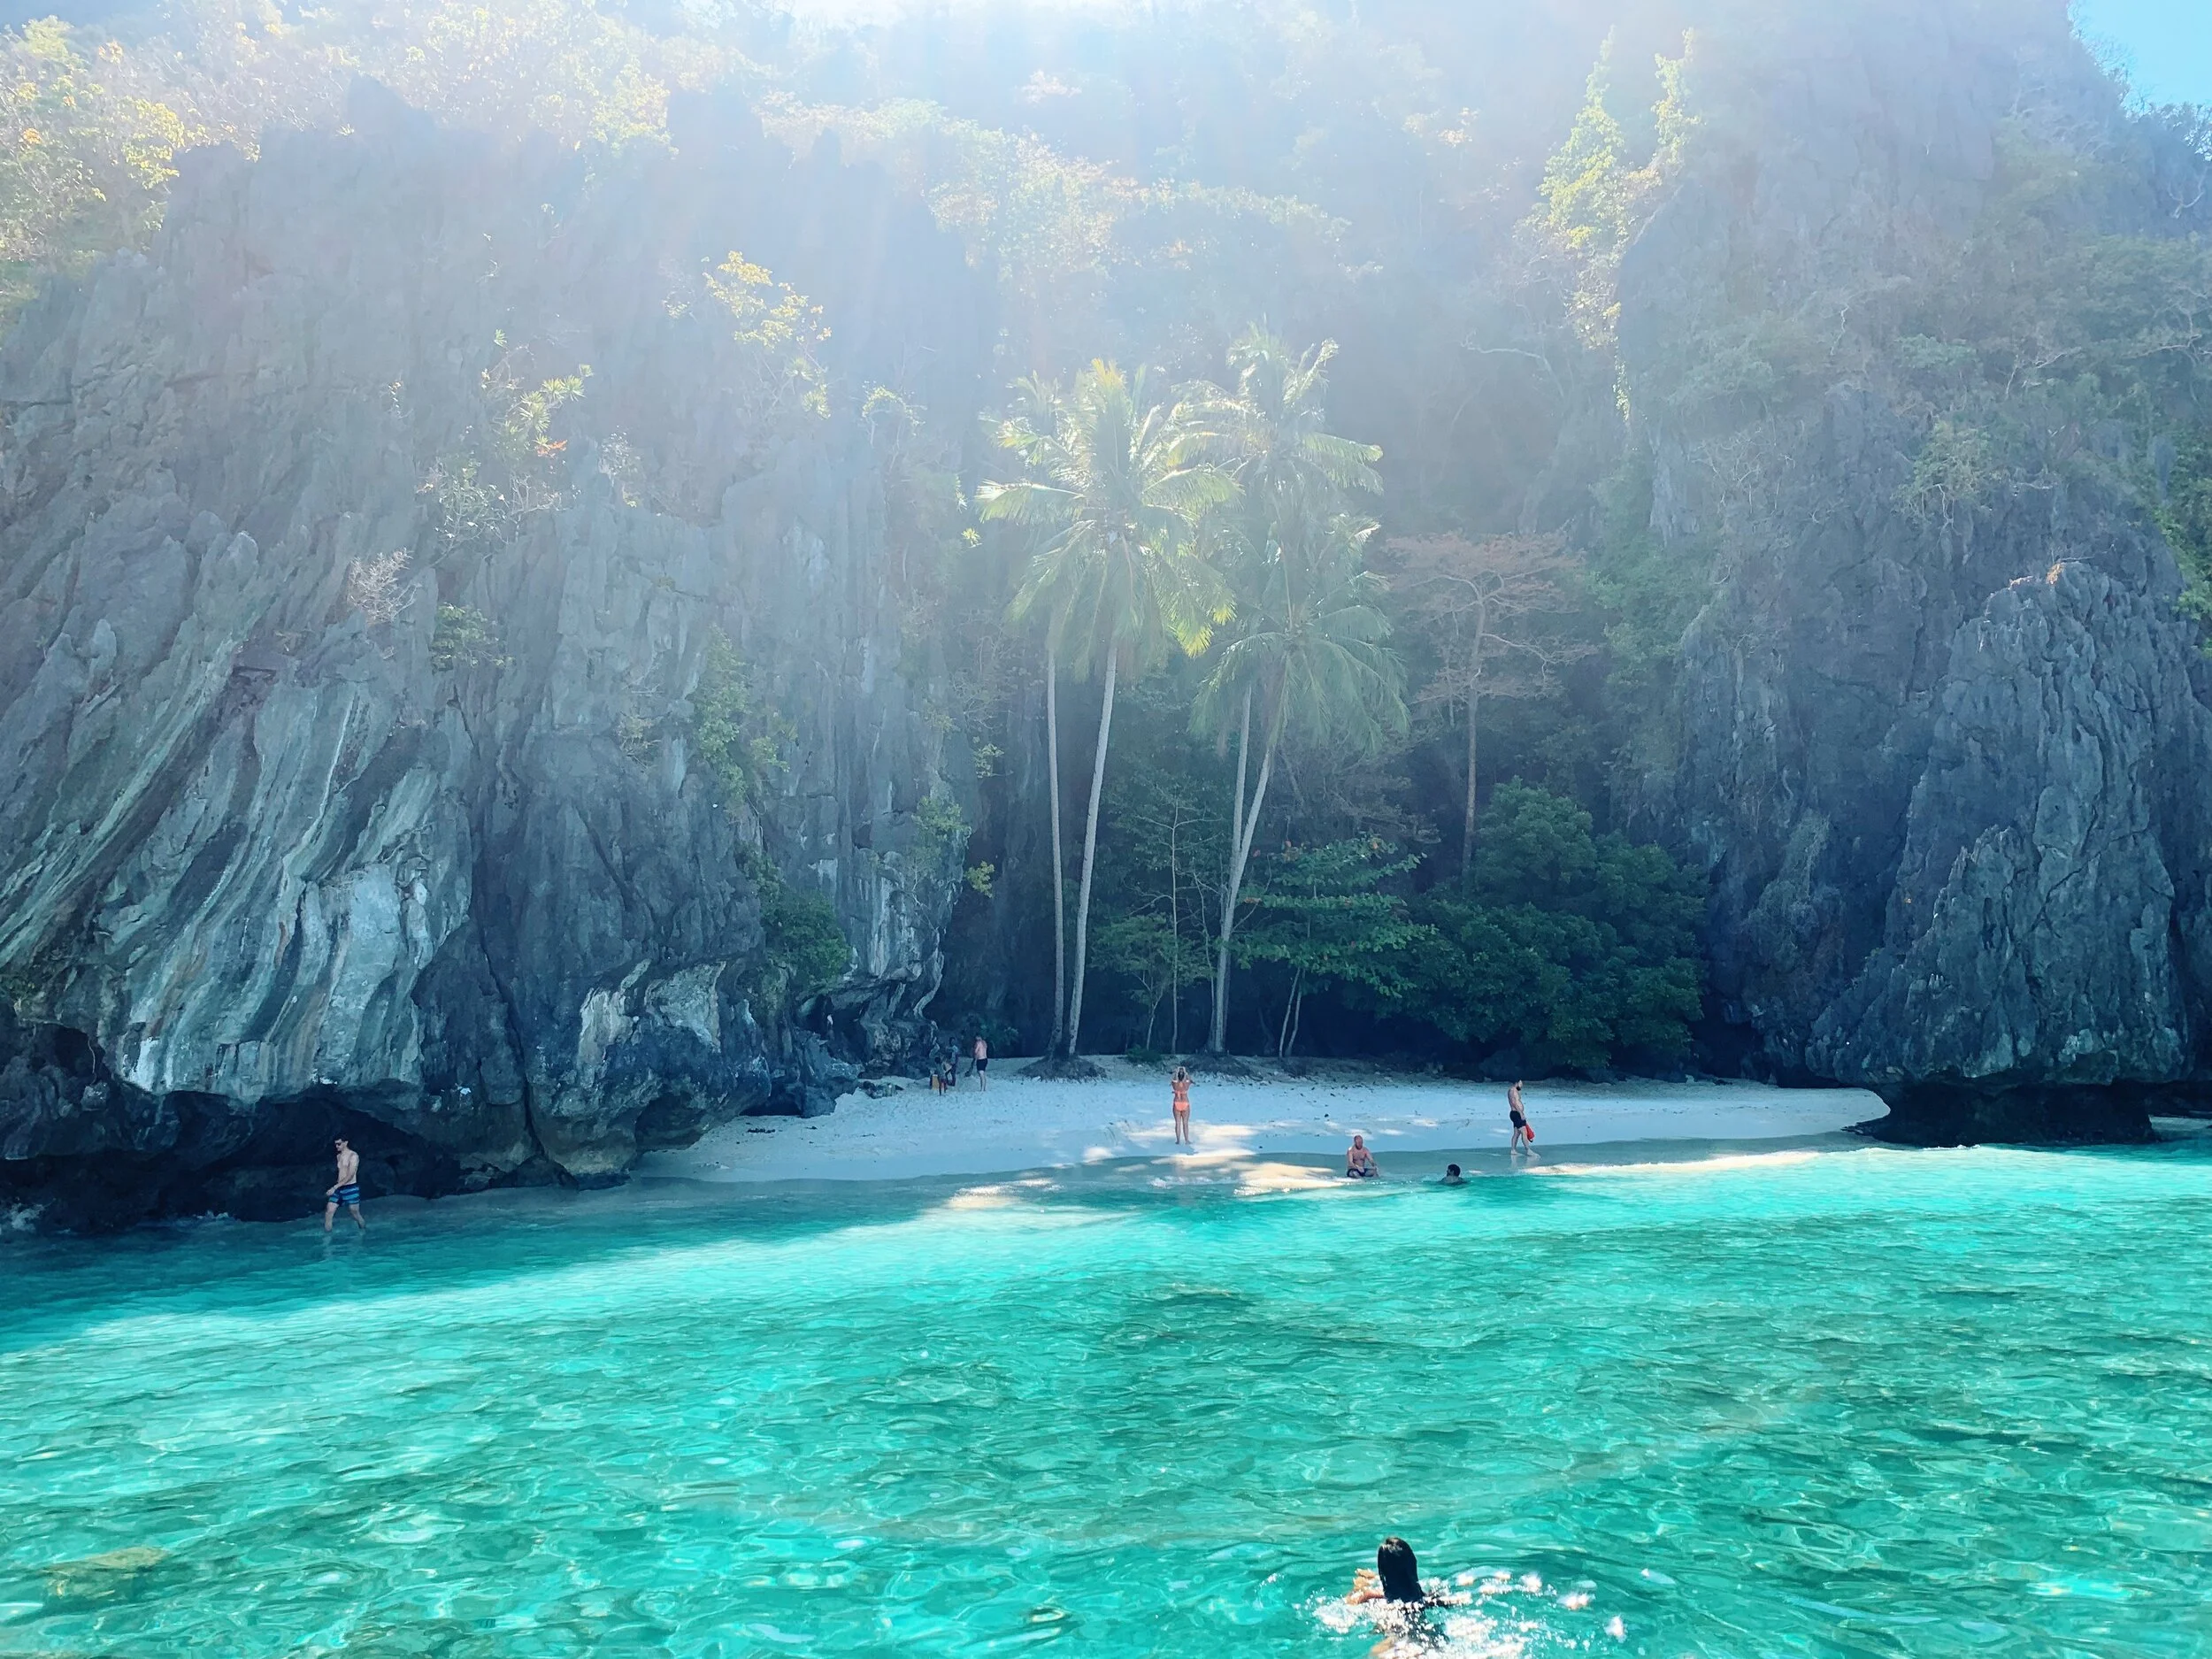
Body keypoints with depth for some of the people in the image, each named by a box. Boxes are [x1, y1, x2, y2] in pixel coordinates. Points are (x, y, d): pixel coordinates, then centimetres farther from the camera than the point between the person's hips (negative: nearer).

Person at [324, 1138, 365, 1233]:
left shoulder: (353, 1156, -12)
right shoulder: (339, 1156, 12)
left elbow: (350, 1176, -18)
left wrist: (335, 1187, -23)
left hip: (351, 1188, -7)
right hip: (339, 1188, 7)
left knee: (355, 1214, 4)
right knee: (328, 1212, -3)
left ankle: (366, 1232, 22)